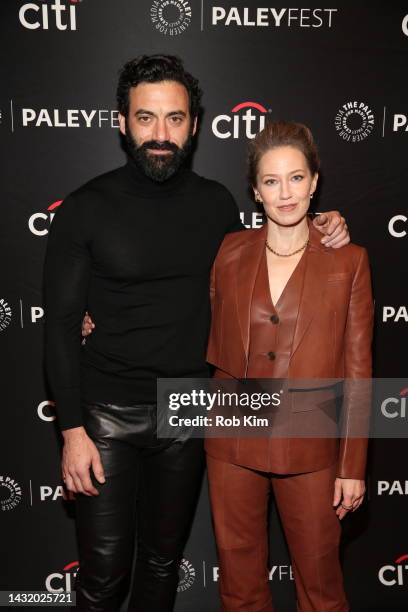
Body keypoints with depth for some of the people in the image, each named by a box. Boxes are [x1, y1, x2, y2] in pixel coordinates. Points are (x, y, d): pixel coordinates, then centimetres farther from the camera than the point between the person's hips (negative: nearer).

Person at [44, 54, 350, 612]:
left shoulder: (216, 204, 0)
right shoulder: (86, 209, -9)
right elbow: (62, 324, -7)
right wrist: (72, 430, -11)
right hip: (108, 417, -2)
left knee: (164, 559, 20)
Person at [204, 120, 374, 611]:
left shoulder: (348, 261, -6)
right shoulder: (232, 251, 0)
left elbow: (358, 369, -4)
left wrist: (352, 466, -4)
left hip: (308, 442, -2)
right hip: (234, 437, 2)